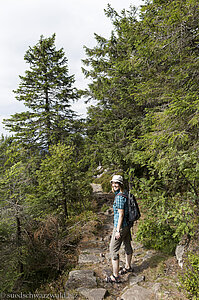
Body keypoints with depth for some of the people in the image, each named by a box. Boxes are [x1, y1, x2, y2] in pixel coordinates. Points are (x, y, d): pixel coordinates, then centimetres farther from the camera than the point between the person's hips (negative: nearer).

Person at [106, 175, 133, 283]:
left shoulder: (119, 197, -22)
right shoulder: (125, 195, 7)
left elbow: (121, 214, -23)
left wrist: (118, 231, -20)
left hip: (120, 226, -10)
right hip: (127, 225, 10)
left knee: (113, 250, 0)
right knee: (127, 246, 23)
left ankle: (115, 276, 8)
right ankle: (128, 267, 43)